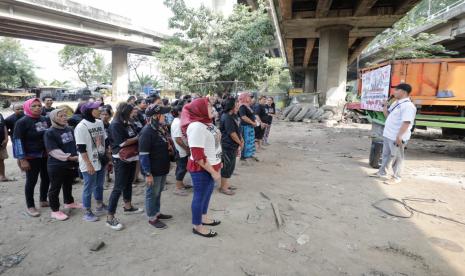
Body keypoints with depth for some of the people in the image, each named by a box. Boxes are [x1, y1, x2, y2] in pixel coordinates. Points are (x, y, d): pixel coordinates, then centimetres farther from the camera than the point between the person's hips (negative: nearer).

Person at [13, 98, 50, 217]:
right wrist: (22, 160, -16)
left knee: (46, 178, 13)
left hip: (46, 155, 6)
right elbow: (18, 140, -12)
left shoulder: (44, 119, 7)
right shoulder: (22, 122, -10)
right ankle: (30, 207, 16)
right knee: (31, 181, 3)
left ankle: (43, 200, 31)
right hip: (32, 157, -5)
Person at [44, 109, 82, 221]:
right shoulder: (49, 133, -13)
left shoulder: (69, 129, 7)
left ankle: (69, 202, 41)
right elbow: (53, 150, -20)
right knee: (55, 188, 6)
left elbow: (75, 144, 16)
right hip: (57, 166, -7)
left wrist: (77, 155, 3)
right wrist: (68, 157, -23)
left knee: (68, 185, 22)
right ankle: (55, 211, 18)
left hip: (72, 164, 7)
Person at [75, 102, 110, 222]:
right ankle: (87, 212, 20)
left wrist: (108, 156, 14)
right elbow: (81, 148, -18)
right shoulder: (81, 127, -17)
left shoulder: (99, 122, 5)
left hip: (100, 161, 7)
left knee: (99, 186, 20)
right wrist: (88, 164, -18)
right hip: (89, 164, -7)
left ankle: (100, 206, 36)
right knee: (89, 188, 5)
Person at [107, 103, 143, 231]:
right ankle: (110, 218, 2)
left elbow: (134, 136, 13)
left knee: (129, 183, 20)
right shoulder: (115, 125, -15)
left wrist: (138, 137, -6)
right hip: (121, 160, -9)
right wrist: (138, 138, -12)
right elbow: (123, 143, -21)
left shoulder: (126, 123, 10)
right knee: (119, 187, -6)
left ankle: (128, 207, 37)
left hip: (131, 158, 9)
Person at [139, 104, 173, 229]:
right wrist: (148, 174, -21)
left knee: (158, 192, 21)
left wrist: (167, 145, 6)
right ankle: (152, 218, 23)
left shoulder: (159, 128, 6)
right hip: (153, 171, -9)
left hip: (162, 168, 9)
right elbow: (143, 155, -22)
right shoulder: (147, 132, -22)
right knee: (152, 193, 7)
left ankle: (157, 212, 37)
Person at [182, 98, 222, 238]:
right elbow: (198, 156, -27)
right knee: (200, 196, 9)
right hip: (201, 169, -9)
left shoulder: (206, 122, 3)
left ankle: (203, 217, 44)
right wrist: (213, 171, -21)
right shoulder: (196, 126, -26)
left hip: (211, 166, 9)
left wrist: (217, 163, 17)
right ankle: (197, 226, 29)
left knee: (207, 193, 23)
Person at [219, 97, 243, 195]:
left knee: (230, 165, 19)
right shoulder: (227, 118, -23)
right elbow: (232, 133, -21)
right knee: (227, 166, 2)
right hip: (228, 146, -10)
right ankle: (223, 187, 16)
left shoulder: (233, 116, 9)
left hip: (232, 145, 10)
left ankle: (226, 184, 34)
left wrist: (241, 140, 5)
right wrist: (240, 143, -9)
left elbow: (237, 130, 15)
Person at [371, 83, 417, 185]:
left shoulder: (408, 106, -18)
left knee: (397, 157, 2)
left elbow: (406, 122, -25)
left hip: (397, 137, -10)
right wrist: (385, 107, 7)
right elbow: (388, 116, 23)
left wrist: (399, 136, -29)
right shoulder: (396, 103, 14)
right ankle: (382, 172, 34)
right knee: (386, 154, 20)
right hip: (387, 135, 10)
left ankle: (396, 177, 14)